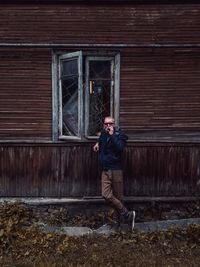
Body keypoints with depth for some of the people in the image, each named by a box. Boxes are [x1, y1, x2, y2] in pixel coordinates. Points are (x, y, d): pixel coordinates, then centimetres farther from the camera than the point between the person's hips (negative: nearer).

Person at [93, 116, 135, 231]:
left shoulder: (119, 135, -6)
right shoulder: (103, 134, 13)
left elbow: (120, 147, -26)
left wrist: (112, 135, -22)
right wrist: (98, 143, 20)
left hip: (116, 170, -5)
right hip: (105, 170, 5)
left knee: (118, 196, 0)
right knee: (106, 195, -7)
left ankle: (119, 219, 20)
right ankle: (127, 214, 6)